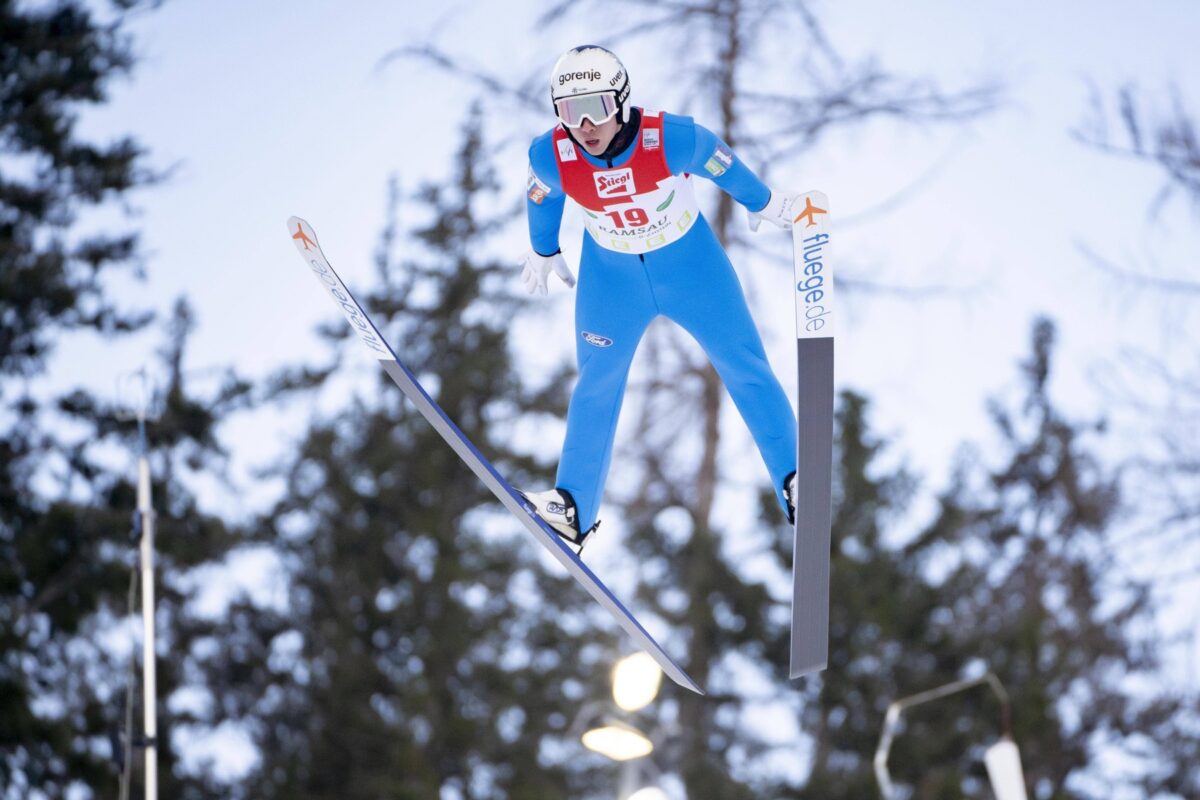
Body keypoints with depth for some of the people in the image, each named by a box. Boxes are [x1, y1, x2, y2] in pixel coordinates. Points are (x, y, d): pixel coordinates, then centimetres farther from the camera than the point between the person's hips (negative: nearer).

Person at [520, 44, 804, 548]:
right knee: (596, 386, 7)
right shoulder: (550, 157, -27)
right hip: (611, 274, 1)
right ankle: (575, 509, 17)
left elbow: (720, 162, -12)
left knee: (745, 369, 5)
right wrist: (544, 252, 15)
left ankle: (796, 485, 16)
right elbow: (543, 197, -3)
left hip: (690, 263, -1)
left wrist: (764, 204, 6)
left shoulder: (670, 140, -34)